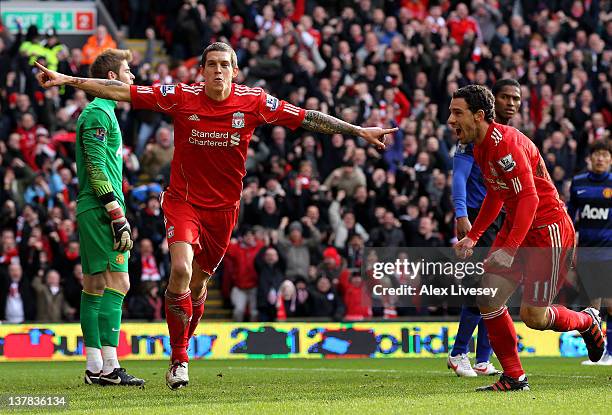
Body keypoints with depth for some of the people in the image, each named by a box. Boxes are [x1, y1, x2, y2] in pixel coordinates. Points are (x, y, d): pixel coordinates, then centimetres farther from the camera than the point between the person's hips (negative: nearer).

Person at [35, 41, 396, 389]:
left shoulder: (254, 102, -7)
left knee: (199, 282, 11)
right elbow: (122, 91, -10)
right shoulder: (180, 97, -11)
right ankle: (179, 359, -11)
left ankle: (182, 347, 34)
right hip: (183, 200, -2)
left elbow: (307, 118, -1)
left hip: (224, 206, 2)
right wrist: (67, 80, -15)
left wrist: (359, 131, -1)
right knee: (181, 268, -22)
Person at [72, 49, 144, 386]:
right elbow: (97, 169, -17)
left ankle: (94, 367, 9)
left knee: (94, 287, 8)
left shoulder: (103, 112, 22)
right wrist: (118, 216, -20)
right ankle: (108, 366, -17)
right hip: (101, 210, -10)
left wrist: (117, 214, 20)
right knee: (117, 283, -13)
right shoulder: (98, 114, -10)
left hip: (92, 211, 10)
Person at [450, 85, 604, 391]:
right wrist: (472, 237, 19)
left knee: (533, 316, -7)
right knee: (488, 300, -3)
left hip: (548, 230, -9)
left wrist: (509, 249, -32)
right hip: (516, 227, 9)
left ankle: (588, 321, 23)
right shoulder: (480, 147, 8)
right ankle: (514, 378, 4)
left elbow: (529, 198, -27)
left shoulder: (505, 143, -23)